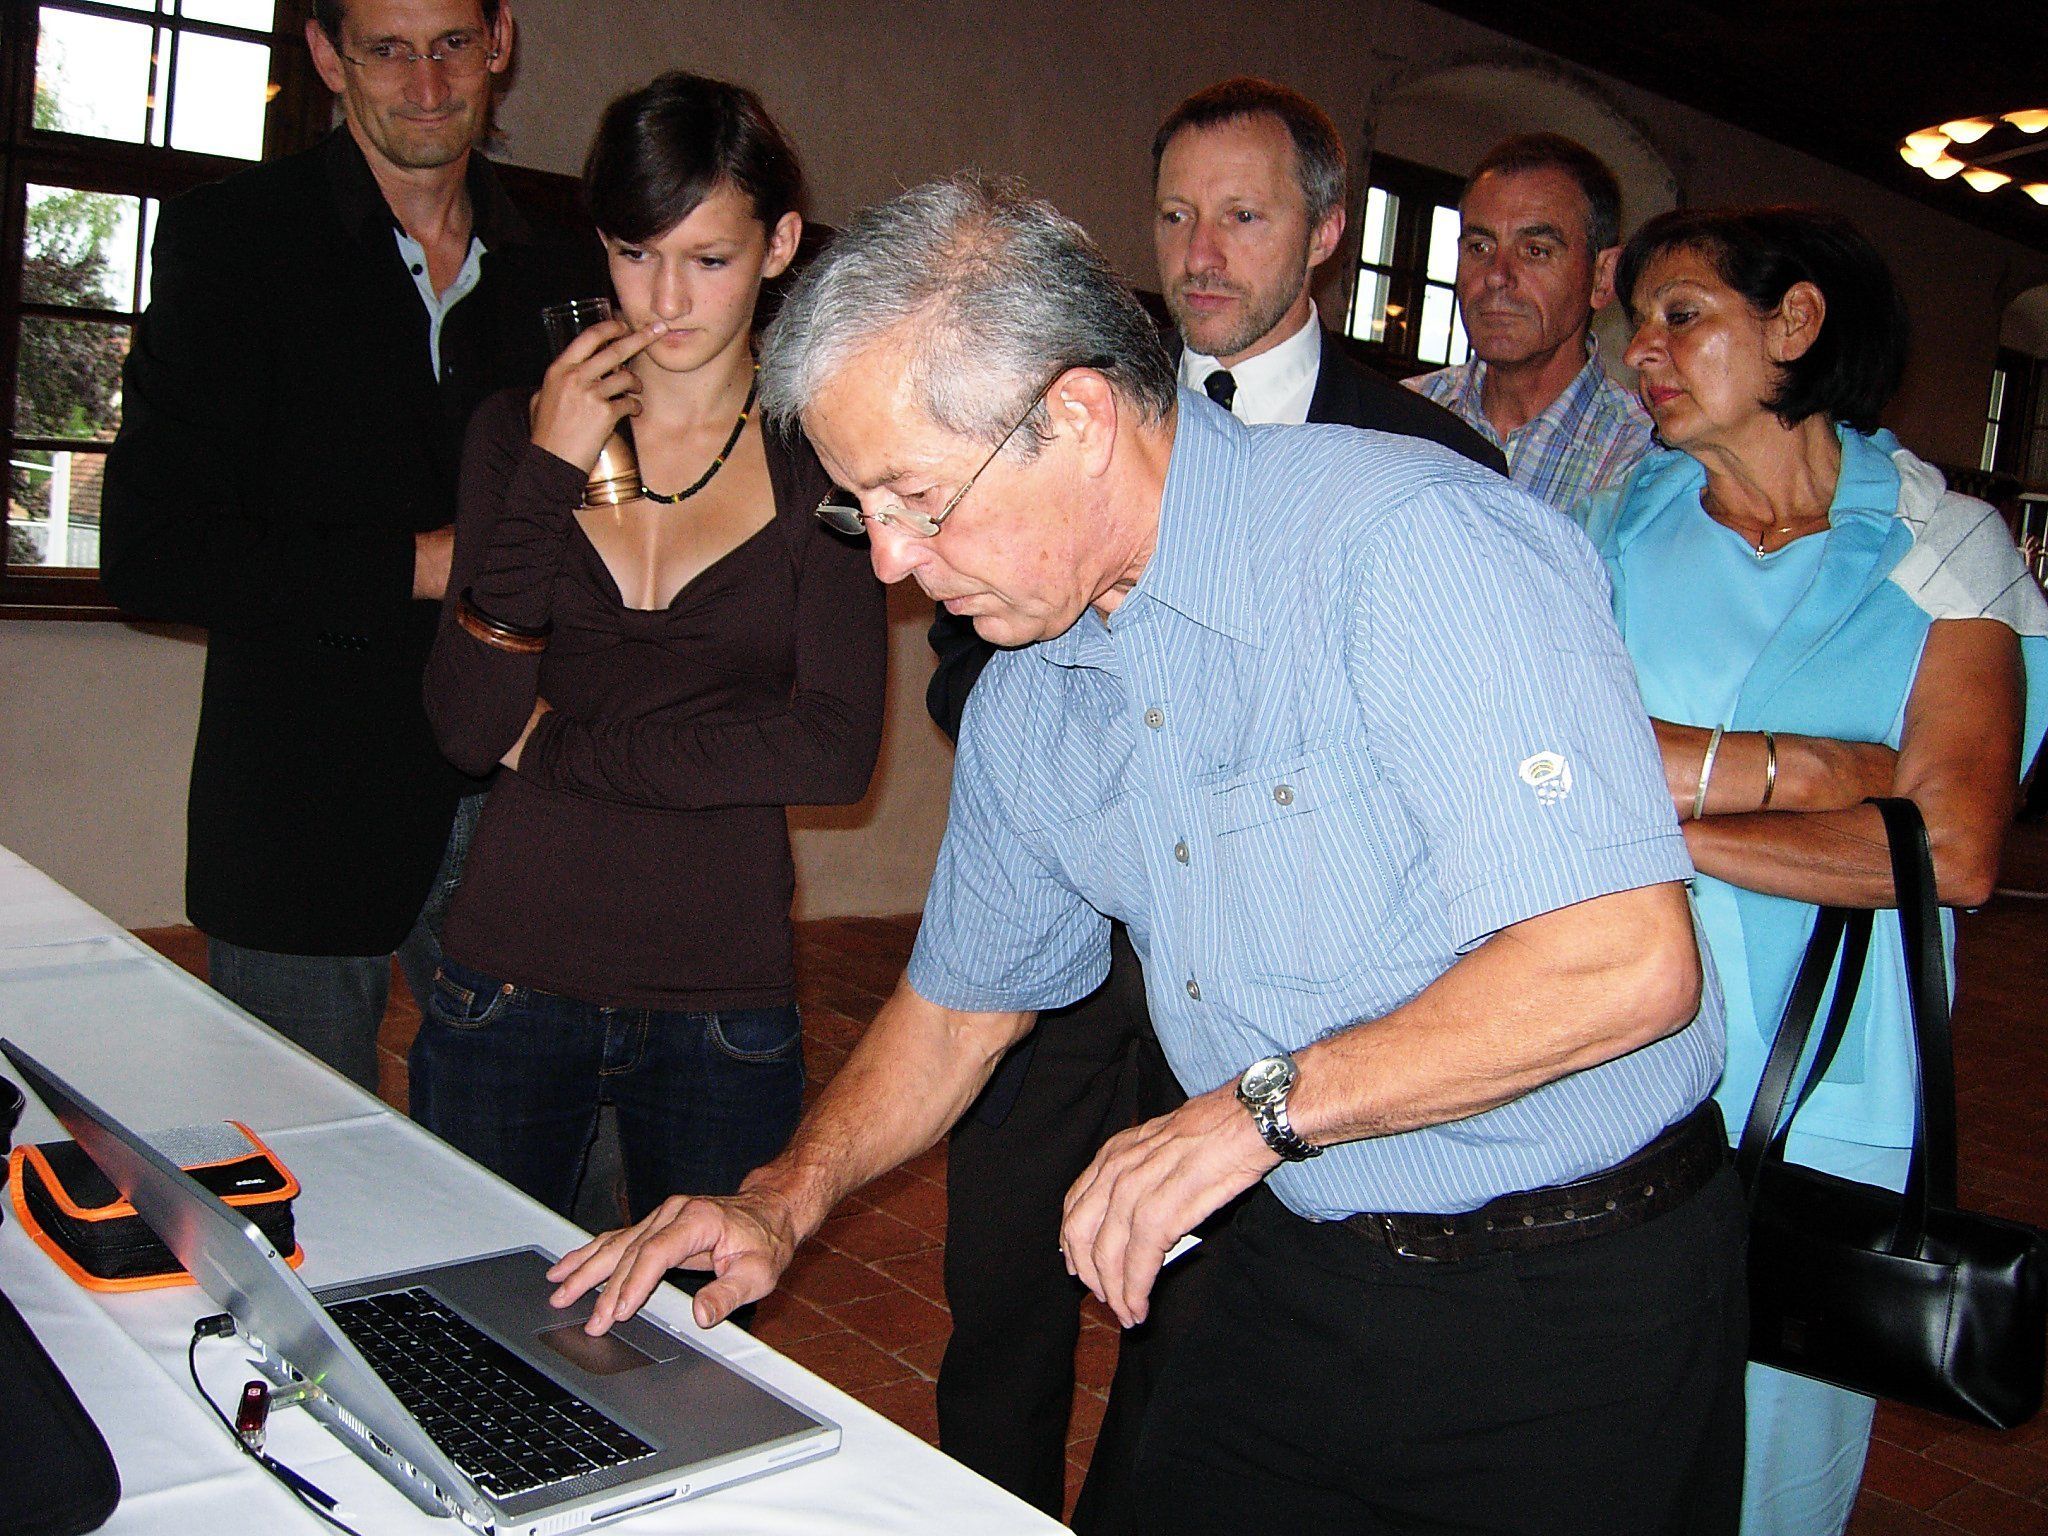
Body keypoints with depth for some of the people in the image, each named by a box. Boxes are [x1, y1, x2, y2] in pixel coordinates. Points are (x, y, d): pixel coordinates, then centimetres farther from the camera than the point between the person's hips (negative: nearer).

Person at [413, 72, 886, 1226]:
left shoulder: (818, 453, -1)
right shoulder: (522, 431, 5)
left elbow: (837, 751, -11)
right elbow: (469, 727, -5)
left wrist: (561, 748, -8)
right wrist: (549, 476, -12)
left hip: (725, 998, -1)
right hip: (511, 977, 2)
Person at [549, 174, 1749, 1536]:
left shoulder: (1411, 538, -22)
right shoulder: (1021, 704, 2)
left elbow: (1627, 961, -29)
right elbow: (962, 998, 15)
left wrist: (1262, 1107, -22)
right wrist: (786, 1201, 2)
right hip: (1295, 1273, 6)